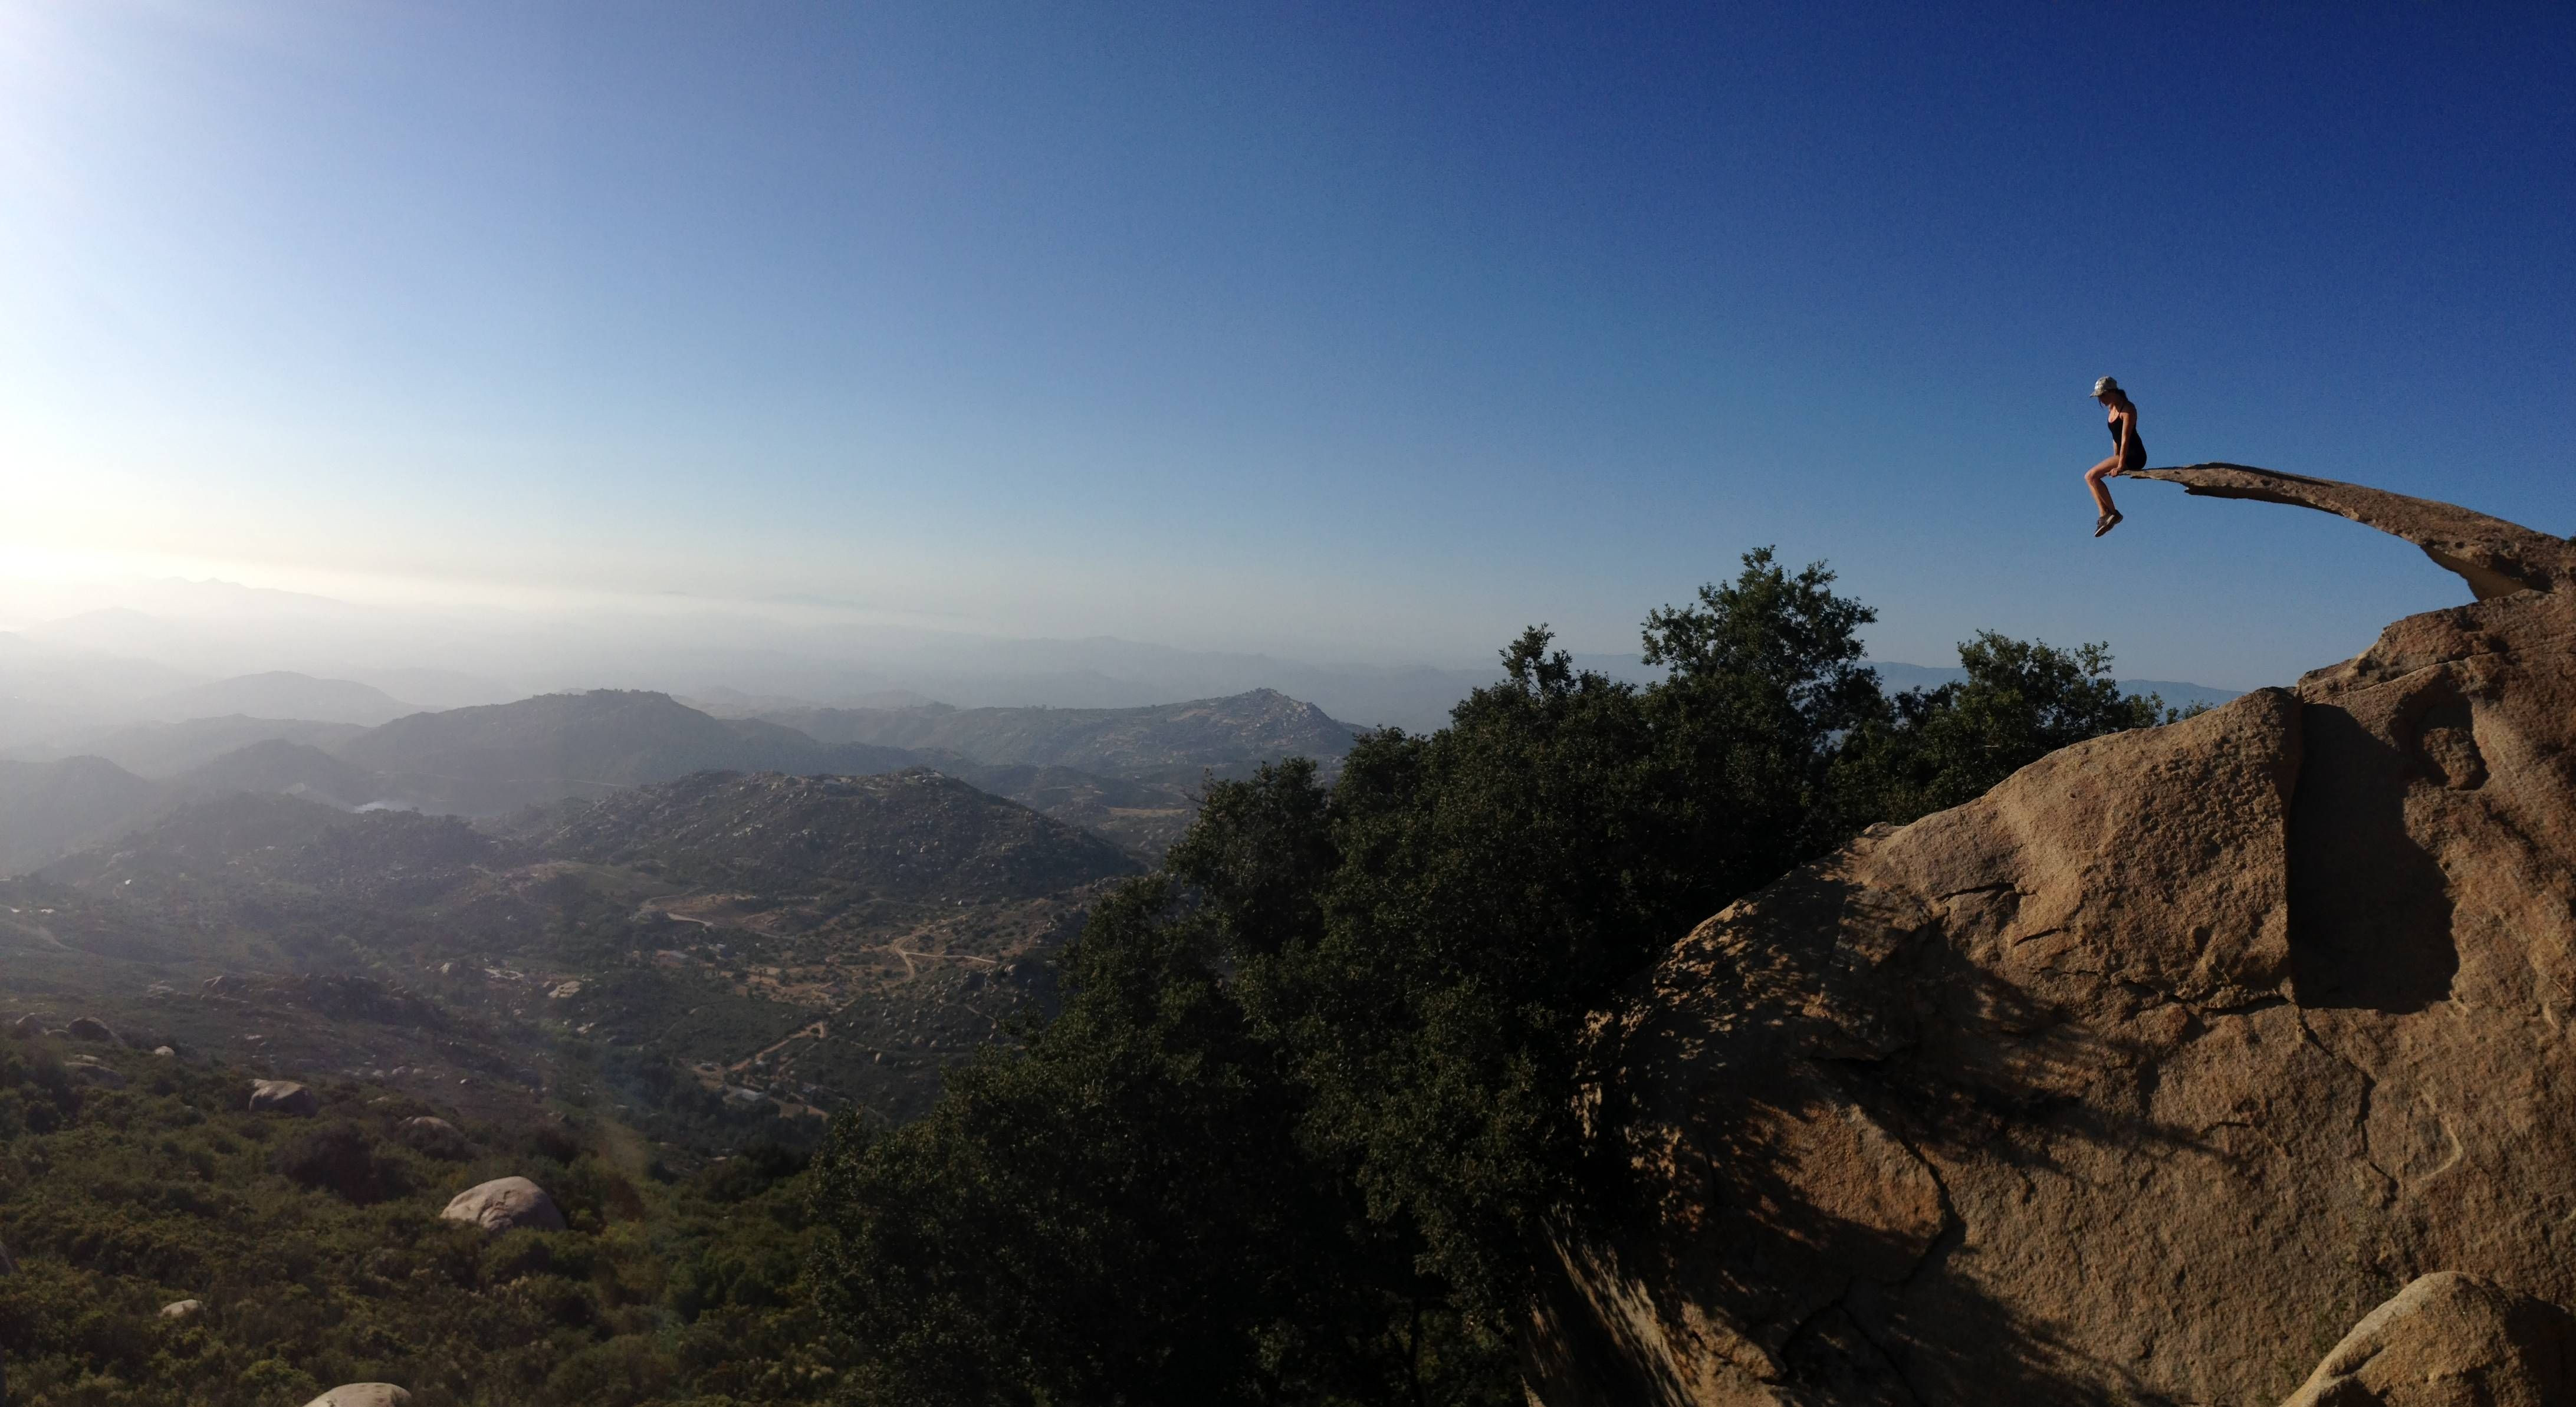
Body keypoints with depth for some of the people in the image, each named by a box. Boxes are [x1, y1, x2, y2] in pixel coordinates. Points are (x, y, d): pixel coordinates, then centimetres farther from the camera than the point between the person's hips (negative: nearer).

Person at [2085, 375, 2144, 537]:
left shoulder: (2128, 408, -15)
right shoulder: (2112, 408, 12)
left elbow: (2125, 438, -20)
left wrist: (2120, 465, -23)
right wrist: (2115, 461, 10)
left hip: (2134, 456, -9)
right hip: (2123, 456, 9)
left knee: (2092, 475, -18)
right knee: (2089, 477, 3)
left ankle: (2112, 513, -12)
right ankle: (2104, 516, -5)